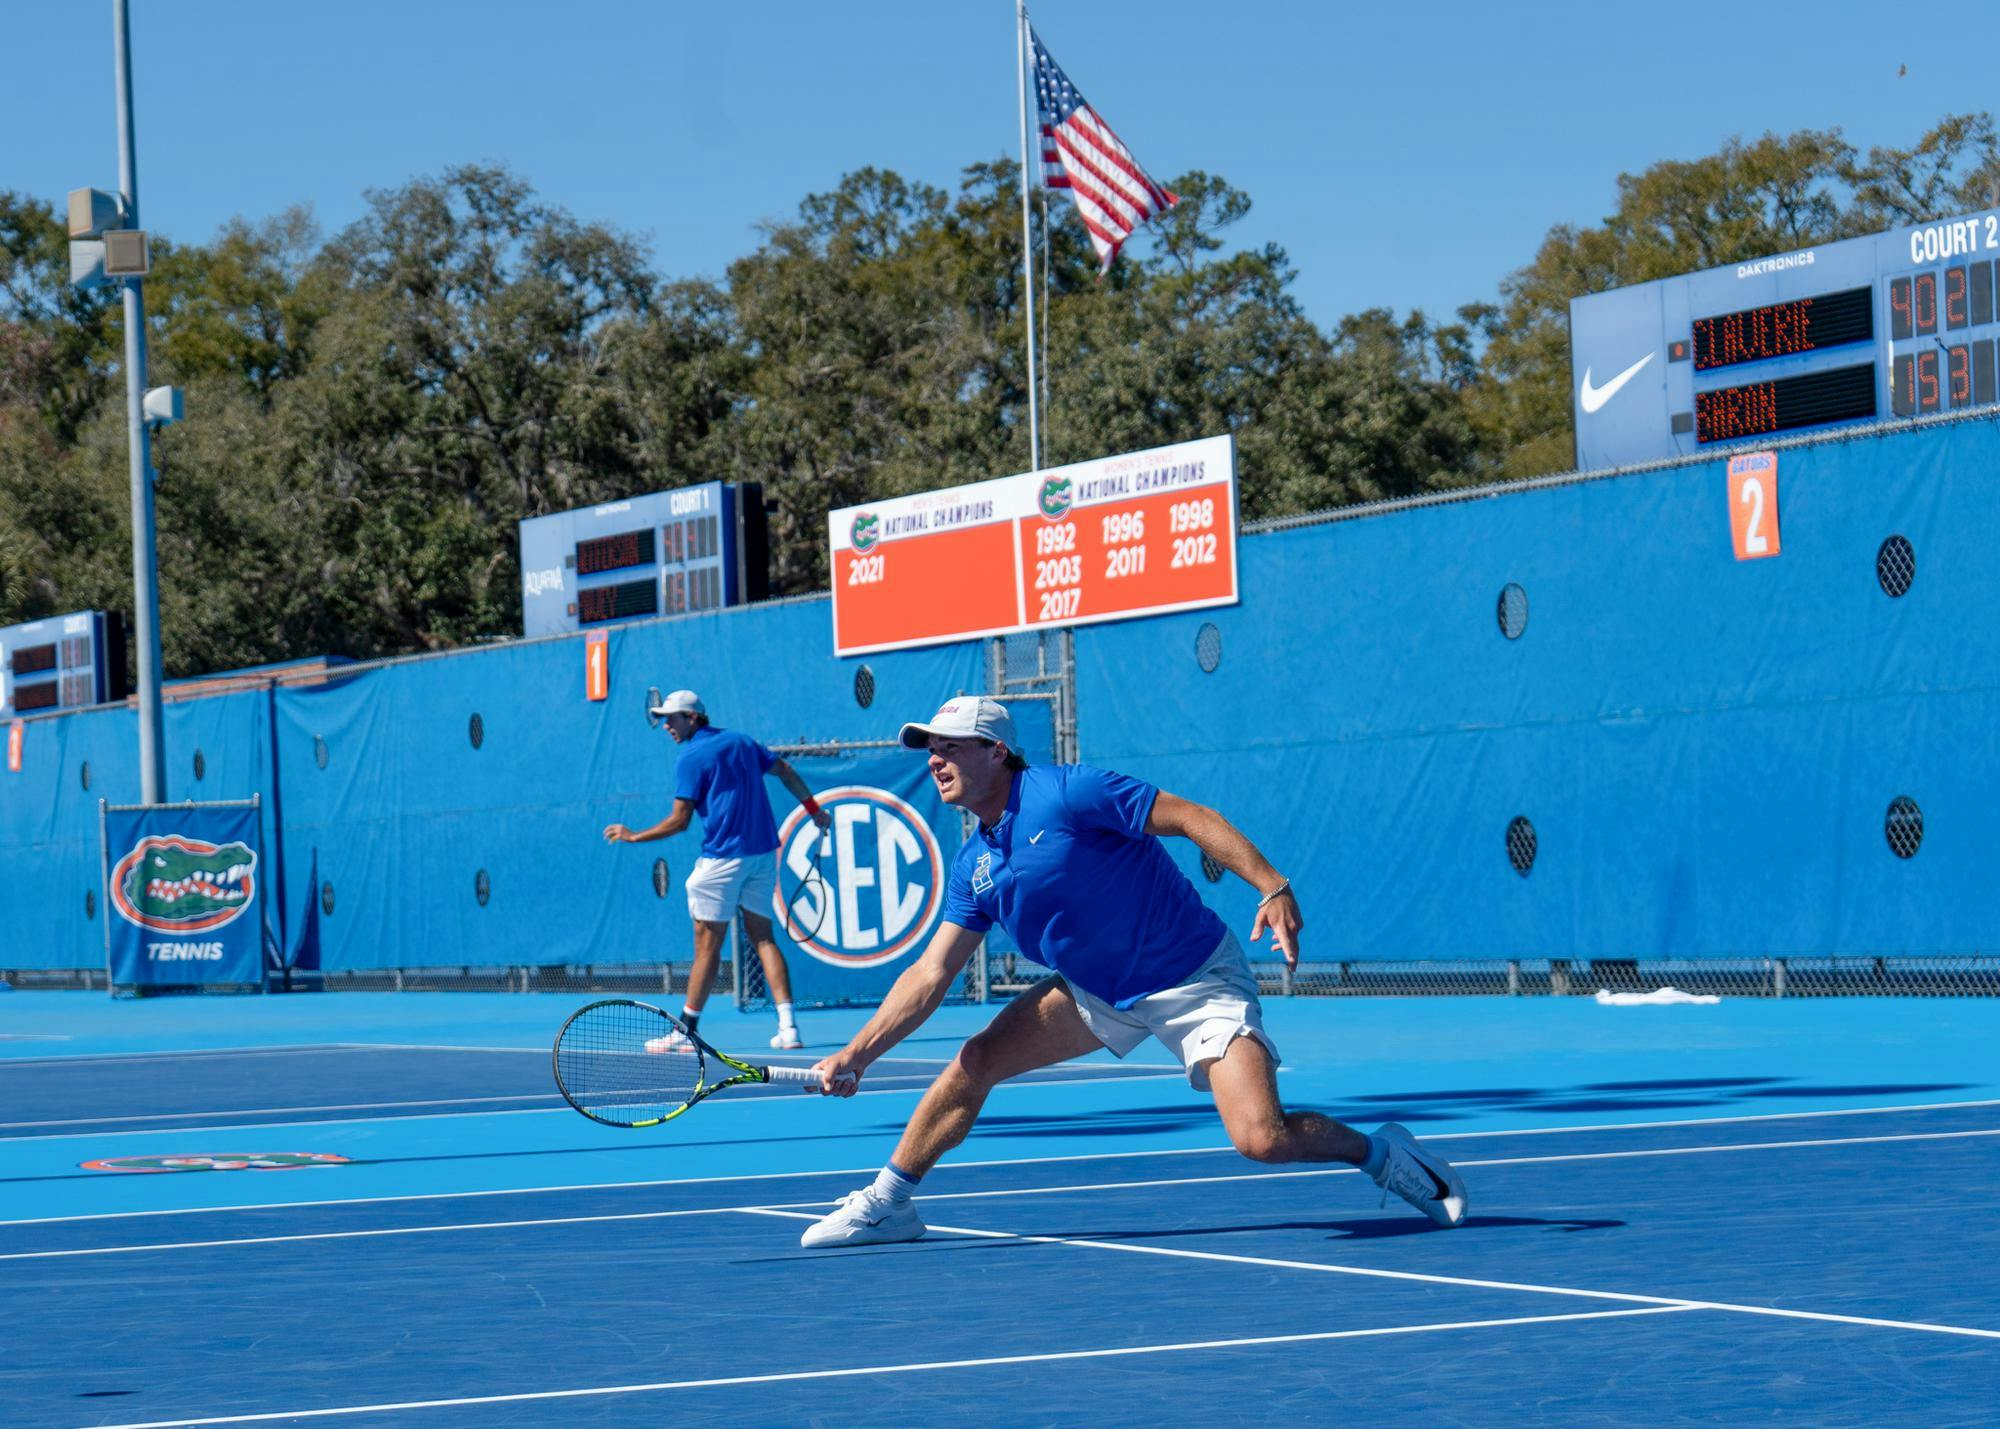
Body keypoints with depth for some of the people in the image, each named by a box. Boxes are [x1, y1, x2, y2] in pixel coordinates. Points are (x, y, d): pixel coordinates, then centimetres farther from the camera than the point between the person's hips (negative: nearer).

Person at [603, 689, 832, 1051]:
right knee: (762, 936, 9)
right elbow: (785, 770, 18)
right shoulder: (740, 741, 13)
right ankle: (788, 1027, -1)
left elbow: (679, 821, -10)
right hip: (763, 852, 7)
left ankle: (685, 1030, 6)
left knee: (707, 943, 0)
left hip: (723, 856, -7)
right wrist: (814, 809, 27)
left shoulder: (691, 758, -7)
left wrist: (633, 836, 1)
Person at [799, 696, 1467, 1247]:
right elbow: (931, 973, 6)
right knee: (974, 1063, -5)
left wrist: (1274, 887, -30)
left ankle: (1378, 1153, 5)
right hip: (1096, 993, 7)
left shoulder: (1066, 792, -19)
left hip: (1197, 981, -7)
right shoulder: (974, 866, 3)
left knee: (1263, 1139, -22)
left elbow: (1193, 819, -19)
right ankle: (886, 1201, 8)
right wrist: (856, 1055, -2)